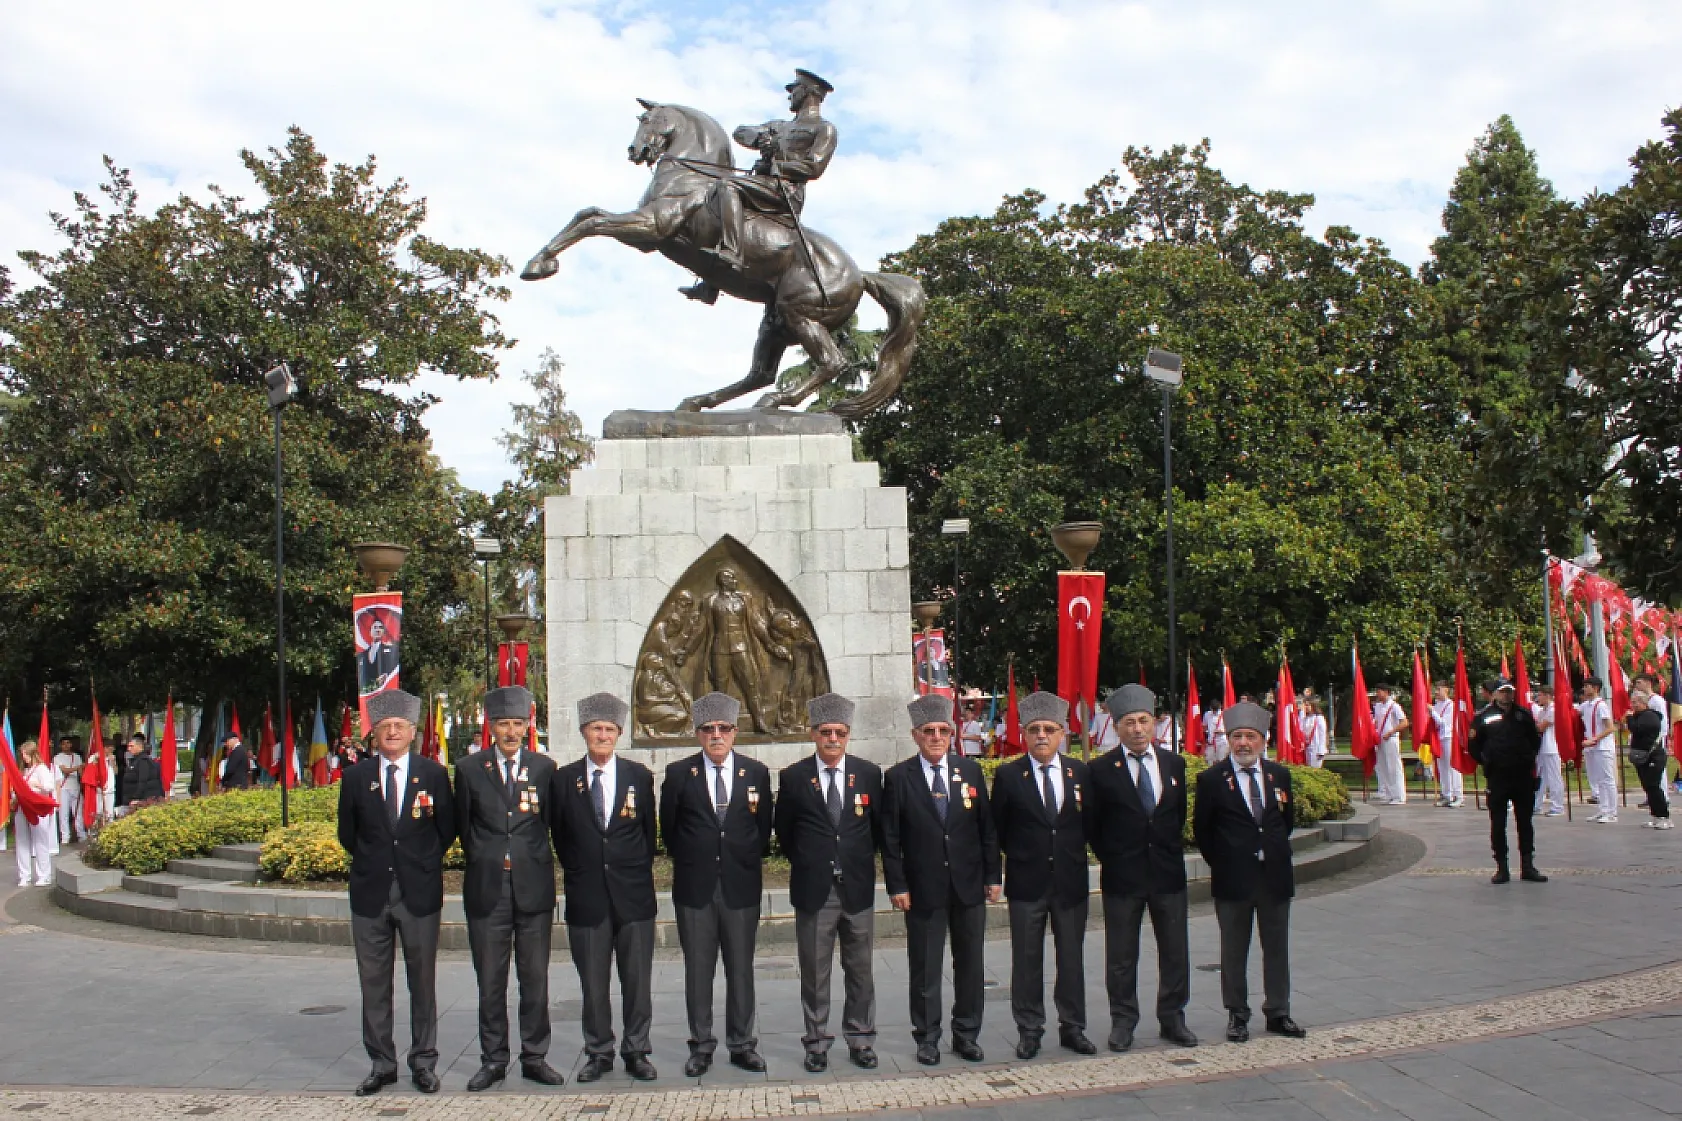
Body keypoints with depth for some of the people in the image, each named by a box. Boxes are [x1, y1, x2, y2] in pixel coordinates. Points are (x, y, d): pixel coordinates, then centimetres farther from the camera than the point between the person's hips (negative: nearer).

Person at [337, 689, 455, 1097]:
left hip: (419, 893, -1)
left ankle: (424, 1062, 16)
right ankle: (382, 1063, 17)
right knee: (374, 985, 7)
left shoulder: (433, 774, -1)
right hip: (371, 894, 1)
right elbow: (347, 834, 12)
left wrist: (422, 864, 5)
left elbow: (447, 829, 7)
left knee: (422, 983, 6)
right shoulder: (356, 777, 3)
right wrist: (373, 863, 9)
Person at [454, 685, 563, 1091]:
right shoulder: (469, 770, 4)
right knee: (490, 981, 6)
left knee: (535, 979, 6)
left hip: (534, 887, 0)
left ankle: (535, 1058, 17)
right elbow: (463, 827, 10)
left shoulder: (544, 768, 5)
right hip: (487, 890, 0)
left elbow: (553, 824, 9)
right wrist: (484, 860, 6)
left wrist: (535, 859, 4)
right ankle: (493, 1059, 17)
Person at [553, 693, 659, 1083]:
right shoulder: (564, 779, 3)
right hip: (586, 896, 0)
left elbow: (649, 831, 9)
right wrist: (578, 874, 6)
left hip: (633, 894, 0)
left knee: (637, 980, 4)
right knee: (593, 982, 7)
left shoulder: (639, 776, 4)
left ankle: (636, 1051, 16)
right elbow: (560, 835, 9)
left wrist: (638, 873, 6)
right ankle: (598, 1053, 18)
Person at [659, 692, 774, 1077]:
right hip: (694, 886, 0)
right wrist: (688, 862, 10)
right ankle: (701, 1045, 16)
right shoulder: (679, 774, 1)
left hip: (741, 885, 0)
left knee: (741, 969, 7)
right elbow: (668, 827, 9)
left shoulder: (756, 773, 3)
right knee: (697, 970, 6)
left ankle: (743, 1044, 16)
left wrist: (751, 862, 8)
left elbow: (764, 826, 11)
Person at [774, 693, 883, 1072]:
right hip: (813, 890, -1)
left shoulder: (869, 773, 1)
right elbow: (784, 831, 9)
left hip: (858, 888, 1)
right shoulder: (793, 777, -2)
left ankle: (860, 1040, 21)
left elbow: (879, 826, 11)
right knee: (814, 973, 6)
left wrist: (861, 860, 10)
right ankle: (817, 1043, 17)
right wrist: (805, 864, 8)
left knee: (860, 970, 10)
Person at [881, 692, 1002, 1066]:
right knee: (924, 969, 5)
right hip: (923, 888, -2)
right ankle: (927, 1037, 17)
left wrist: (992, 876, 3)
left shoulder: (971, 771, 4)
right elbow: (890, 838, -4)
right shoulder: (898, 777, -4)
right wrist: (897, 886, -8)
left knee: (970, 965, 10)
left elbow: (987, 827, 6)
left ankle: (966, 1034, 22)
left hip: (969, 885, 3)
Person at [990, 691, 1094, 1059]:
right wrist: (1020, 857, 5)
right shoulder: (1008, 775, -4)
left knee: (1072, 957, 9)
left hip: (1071, 881, 2)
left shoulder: (1080, 772, 2)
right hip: (1026, 883, -2)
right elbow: (998, 829, 4)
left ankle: (1072, 1028, 20)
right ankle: (1029, 1030, 14)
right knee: (1027, 960, 5)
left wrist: (1073, 855, 6)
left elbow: (1089, 822, 10)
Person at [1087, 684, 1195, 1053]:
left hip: (1168, 872, 3)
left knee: (1175, 952, 9)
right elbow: (1092, 825, 1)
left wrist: (1172, 850, 8)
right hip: (1122, 877, -3)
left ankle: (1171, 1018, 22)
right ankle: (1122, 1021, 16)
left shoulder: (1174, 764, 5)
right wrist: (1110, 858, 0)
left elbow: (1180, 814, 15)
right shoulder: (1101, 770, -6)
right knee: (1121, 956, 5)